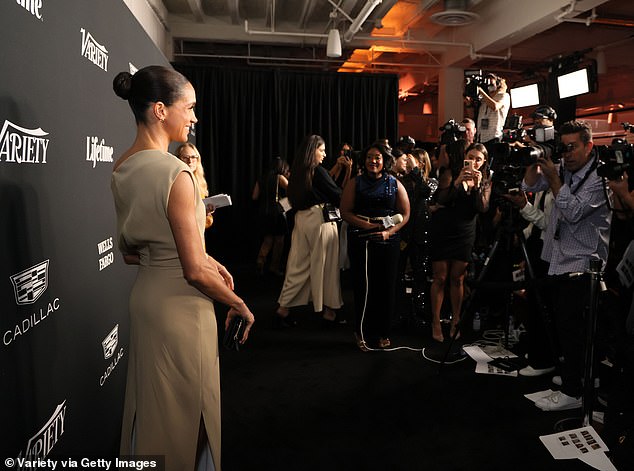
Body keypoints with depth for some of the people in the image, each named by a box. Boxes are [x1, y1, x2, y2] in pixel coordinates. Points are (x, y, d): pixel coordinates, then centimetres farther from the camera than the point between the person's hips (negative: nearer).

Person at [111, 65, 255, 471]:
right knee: (187, 411, 11)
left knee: (152, 405, 24)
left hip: (144, 296, 8)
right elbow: (195, 271, -22)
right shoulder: (176, 172, -22)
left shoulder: (121, 170, 4)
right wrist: (239, 305, -6)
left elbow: (130, 251, 10)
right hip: (181, 304, -8)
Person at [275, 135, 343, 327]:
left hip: (301, 218, 7)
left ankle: (283, 308, 10)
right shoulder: (318, 171, -10)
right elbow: (337, 195, -8)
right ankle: (328, 310, 14)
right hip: (320, 219, -7)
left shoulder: (297, 172, 11)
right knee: (324, 264, 3)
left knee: (299, 265, 9)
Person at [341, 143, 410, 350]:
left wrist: (389, 231, -10)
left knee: (386, 286, 3)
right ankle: (362, 333, 12)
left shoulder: (395, 184, 9)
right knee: (362, 286, 0)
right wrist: (364, 224, -14)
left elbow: (405, 214, 5)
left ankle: (382, 333, 16)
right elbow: (345, 212, 1)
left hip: (388, 242, 1)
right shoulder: (355, 183, 7)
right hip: (360, 241, -1)